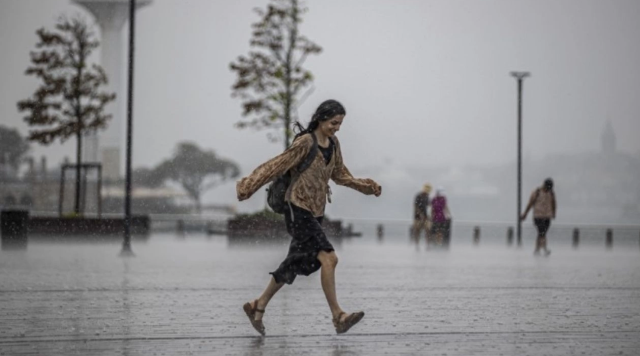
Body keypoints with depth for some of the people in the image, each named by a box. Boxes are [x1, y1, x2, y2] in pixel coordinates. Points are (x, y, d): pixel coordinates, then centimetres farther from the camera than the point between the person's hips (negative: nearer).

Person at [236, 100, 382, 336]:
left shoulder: (333, 144, 10)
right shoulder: (305, 143, -13)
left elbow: (340, 175, 23)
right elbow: (276, 166, -13)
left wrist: (366, 186, 15)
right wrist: (248, 187, -14)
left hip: (316, 212, 8)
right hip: (298, 210, -8)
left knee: (295, 265, 12)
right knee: (328, 258, -19)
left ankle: (258, 306, 23)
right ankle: (338, 316, -18)